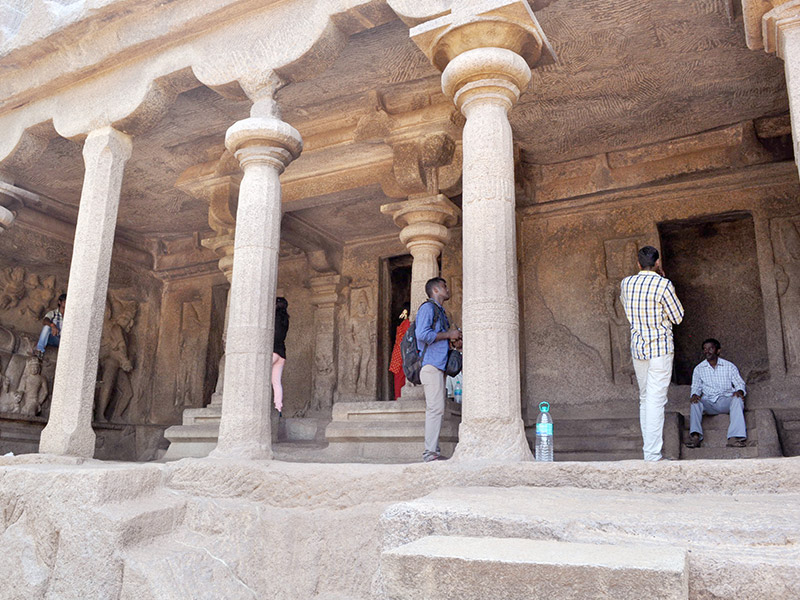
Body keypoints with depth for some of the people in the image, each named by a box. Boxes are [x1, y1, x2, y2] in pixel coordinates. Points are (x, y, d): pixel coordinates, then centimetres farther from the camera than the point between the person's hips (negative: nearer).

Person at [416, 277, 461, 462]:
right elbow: (422, 334, -19)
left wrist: (452, 339, 11)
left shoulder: (440, 310, 25)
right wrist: (448, 334, -11)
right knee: (436, 408, -13)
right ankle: (430, 452, -12)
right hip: (430, 365, -10)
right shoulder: (428, 308, -5)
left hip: (439, 365, 10)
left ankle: (432, 451, 11)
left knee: (436, 408, 8)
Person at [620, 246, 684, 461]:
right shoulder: (663, 285, -12)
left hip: (637, 347, 6)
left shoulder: (626, 283, 5)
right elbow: (677, 317, -3)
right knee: (656, 401, -6)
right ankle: (653, 456, -6)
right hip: (660, 348, -5)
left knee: (645, 399, 15)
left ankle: (648, 450, 21)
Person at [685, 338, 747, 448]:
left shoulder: (729, 366, 9)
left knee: (737, 400, -34)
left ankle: (735, 438, -44)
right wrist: (694, 395, -14)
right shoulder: (699, 369, 12)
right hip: (709, 403, 1)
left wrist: (739, 391, -17)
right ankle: (695, 437, -43)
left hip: (726, 401, -1)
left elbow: (739, 383, 7)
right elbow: (696, 387, 10)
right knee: (695, 402, -30)